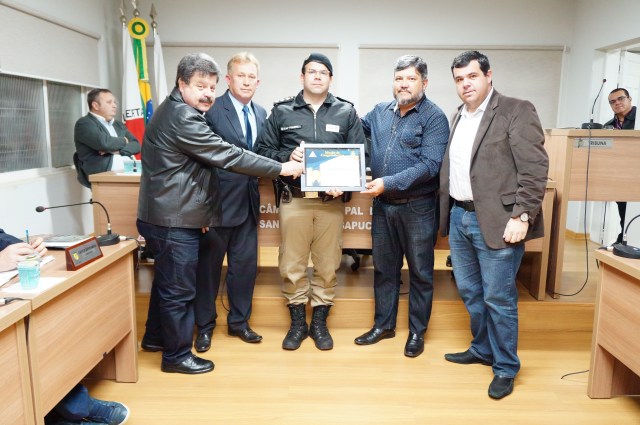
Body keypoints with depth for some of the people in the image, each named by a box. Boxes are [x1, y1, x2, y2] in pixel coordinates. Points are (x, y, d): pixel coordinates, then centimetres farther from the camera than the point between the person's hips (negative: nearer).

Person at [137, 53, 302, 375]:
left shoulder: (176, 111, 13)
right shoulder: (181, 118, -20)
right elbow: (228, 156, -23)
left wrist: (197, 210, 19)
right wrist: (281, 168, -17)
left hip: (171, 216, 11)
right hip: (174, 221, -11)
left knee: (167, 281, 23)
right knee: (179, 289, 2)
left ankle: (155, 337, 39)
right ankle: (176, 355, 17)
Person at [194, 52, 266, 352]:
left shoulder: (261, 114, 10)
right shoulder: (212, 110, -10)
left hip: (248, 201, 6)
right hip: (219, 201, -6)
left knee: (246, 264, 13)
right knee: (209, 265, 9)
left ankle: (239, 321, 30)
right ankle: (205, 326, 26)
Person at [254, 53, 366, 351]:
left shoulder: (346, 112, 7)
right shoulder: (282, 111, 7)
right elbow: (261, 150, 7)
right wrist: (287, 156, -12)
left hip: (331, 200, 1)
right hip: (294, 199, 0)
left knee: (327, 264, 7)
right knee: (292, 264, 5)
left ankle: (319, 321, 23)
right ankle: (297, 322, 22)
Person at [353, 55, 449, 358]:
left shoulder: (434, 117, -9)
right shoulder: (380, 112, 8)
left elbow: (430, 165, -18)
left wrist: (389, 183, -25)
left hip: (417, 208, -5)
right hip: (383, 206, 5)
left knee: (420, 272, 8)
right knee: (383, 268, 15)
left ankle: (417, 332, 24)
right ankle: (383, 325, 32)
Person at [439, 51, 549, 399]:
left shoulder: (517, 111, -7)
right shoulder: (459, 117, 14)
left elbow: (535, 168, -13)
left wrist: (521, 216, -19)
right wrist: (447, 212, 11)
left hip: (496, 222, -7)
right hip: (459, 217, 7)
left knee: (498, 298, 2)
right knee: (469, 292, 17)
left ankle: (506, 368, 20)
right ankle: (482, 349, 37)